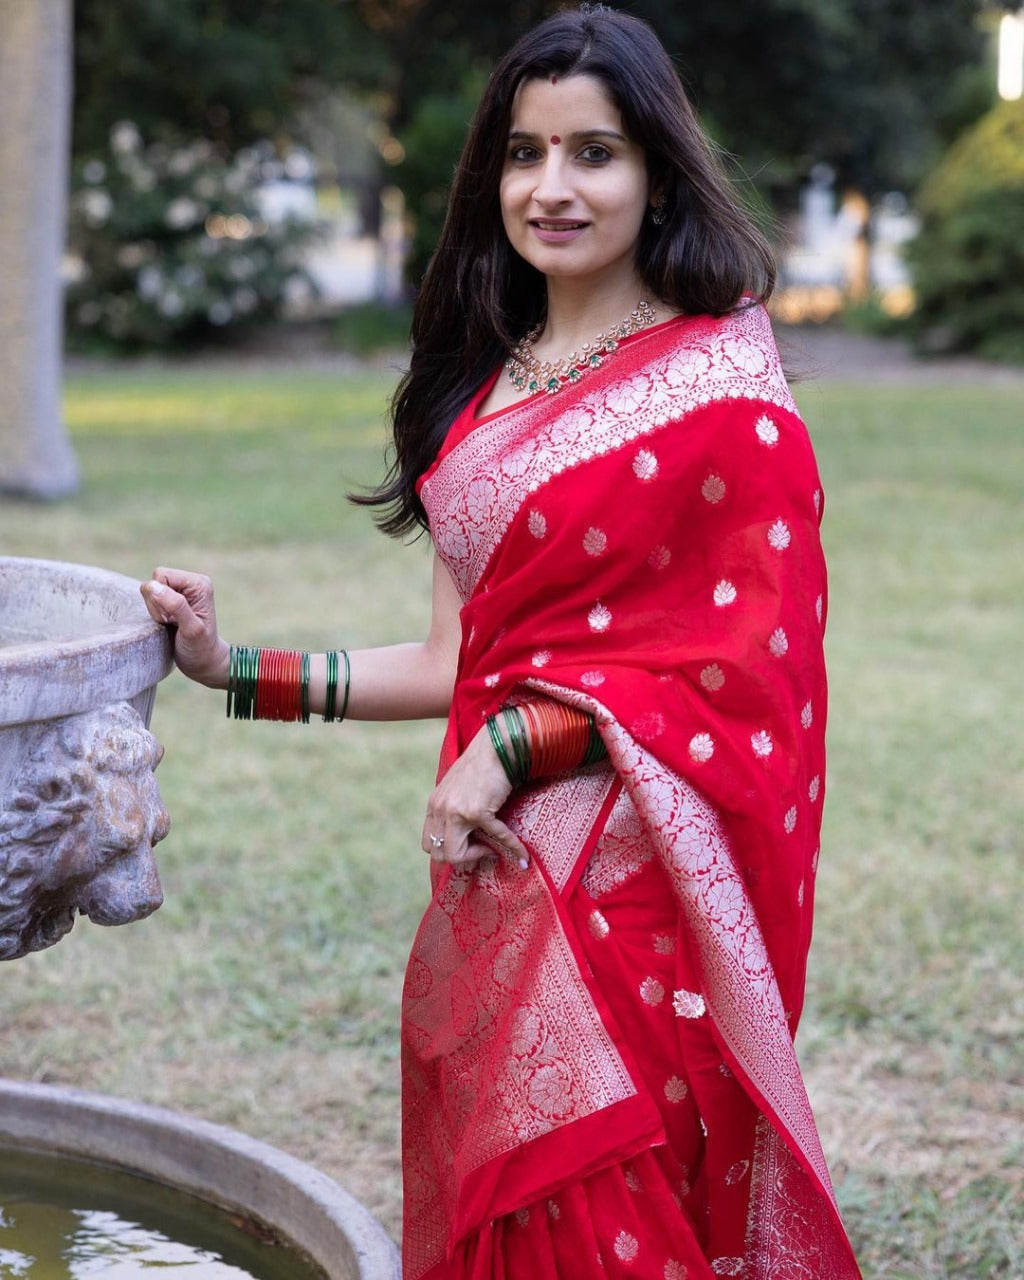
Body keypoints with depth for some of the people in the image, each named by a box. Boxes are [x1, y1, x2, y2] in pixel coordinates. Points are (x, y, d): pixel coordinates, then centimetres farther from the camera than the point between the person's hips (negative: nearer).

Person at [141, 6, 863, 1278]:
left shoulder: (720, 387, -6)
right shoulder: (484, 385, 13)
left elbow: (748, 671, -10)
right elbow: (462, 662, 14)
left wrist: (516, 744, -14)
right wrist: (240, 671, 9)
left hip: (635, 884, -6)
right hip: (493, 878, 6)